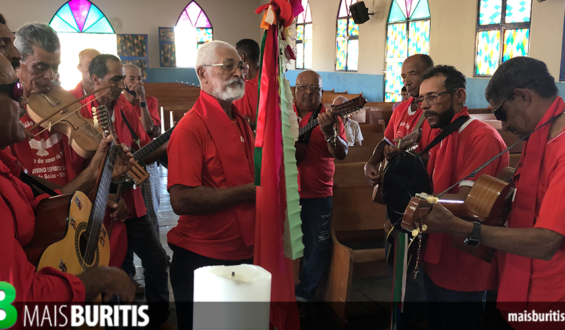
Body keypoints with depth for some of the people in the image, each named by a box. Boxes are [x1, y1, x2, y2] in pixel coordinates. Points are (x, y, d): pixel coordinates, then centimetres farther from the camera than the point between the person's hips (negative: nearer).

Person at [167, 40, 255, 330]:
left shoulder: (239, 121, 10)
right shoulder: (191, 127, -18)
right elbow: (181, 200, -27)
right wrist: (249, 191, -21)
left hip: (245, 252, 8)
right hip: (202, 259, -8)